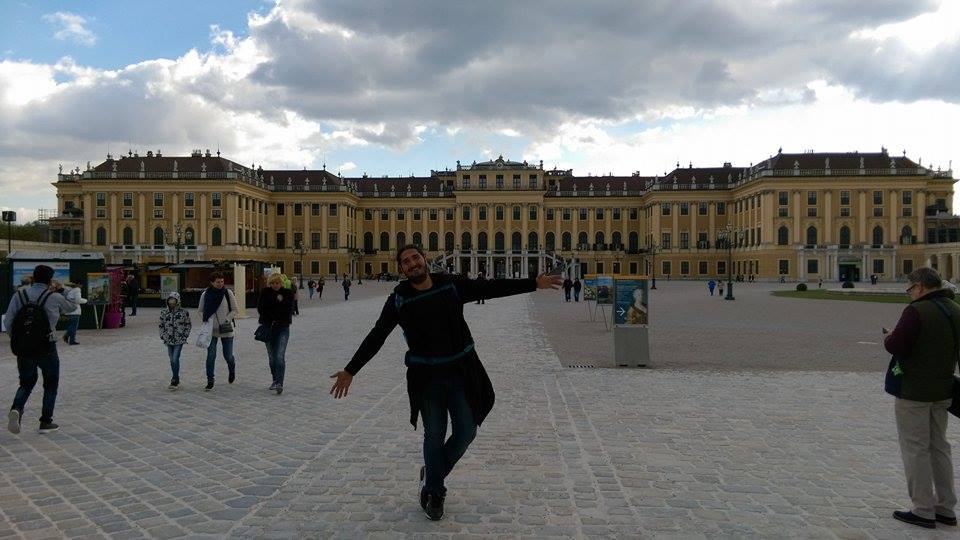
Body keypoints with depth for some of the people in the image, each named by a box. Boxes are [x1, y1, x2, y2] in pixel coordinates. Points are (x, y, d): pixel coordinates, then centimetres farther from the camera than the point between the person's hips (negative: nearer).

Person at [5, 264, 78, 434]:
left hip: (22, 348, 3)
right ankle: (46, 422, 16)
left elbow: (7, 322, -3)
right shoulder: (54, 297, -7)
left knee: (26, 383, 20)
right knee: (51, 384, 15)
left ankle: (16, 409, -7)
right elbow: (71, 307, 13)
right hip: (46, 349, -3)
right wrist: (60, 292, 25)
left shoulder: (19, 295, 1)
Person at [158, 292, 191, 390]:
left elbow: (188, 325, 3)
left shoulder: (183, 312, -5)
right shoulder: (164, 312, 3)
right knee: (172, 360, 11)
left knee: (175, 359, -11)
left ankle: (175, 381, -4)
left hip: (179, 340, -4)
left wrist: (185, 336, -4)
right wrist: (162, 336, 2)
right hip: (169, 340, 4)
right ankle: (176, 381, 22)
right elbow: (161, 325, 11)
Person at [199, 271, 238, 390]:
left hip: (226, 330, 0)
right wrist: (206, 321, -6)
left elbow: (234, 310, 2)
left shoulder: (228, 293, -4)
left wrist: (227, 320, -12)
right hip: (211, 330, 0)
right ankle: (210, 381, 8)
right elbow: (201, 311, 10)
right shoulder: (205, 294, -1)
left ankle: (232, 370, 37)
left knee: (228, 356, 5)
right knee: (211, 356, -4)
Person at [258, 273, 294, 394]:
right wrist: (277, 301, -12)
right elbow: (260, 308, -5)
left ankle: (279, 383, -19)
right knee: (271, 356, 12)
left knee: (280, 356, -15)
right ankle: (275, 380, 28)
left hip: (282, 328, -3)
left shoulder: (288, 293, -1)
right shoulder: (265, 292, 3)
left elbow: (289, 310, -9)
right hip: (267, 327, 3)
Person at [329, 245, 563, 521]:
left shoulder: (452, 285, -4)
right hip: (426, 377, -1)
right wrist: (350, 370, -6)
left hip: (461, 372, 2)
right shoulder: (399, 299, -6)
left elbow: (492, 288, 0)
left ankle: (431, 476, 30)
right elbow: (376, 337, -3)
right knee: (434, 435, 8)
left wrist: (534, 283, -3)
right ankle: (434, 493, 29)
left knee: (466, 431, 5)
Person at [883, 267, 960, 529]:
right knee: (939, 447, 17)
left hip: (913, 391, -8)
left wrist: (888, 338, -3)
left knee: (916, 449, 1)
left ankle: (923, 511, 7)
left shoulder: (916, 311, -19)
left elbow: (896, 346, -22)